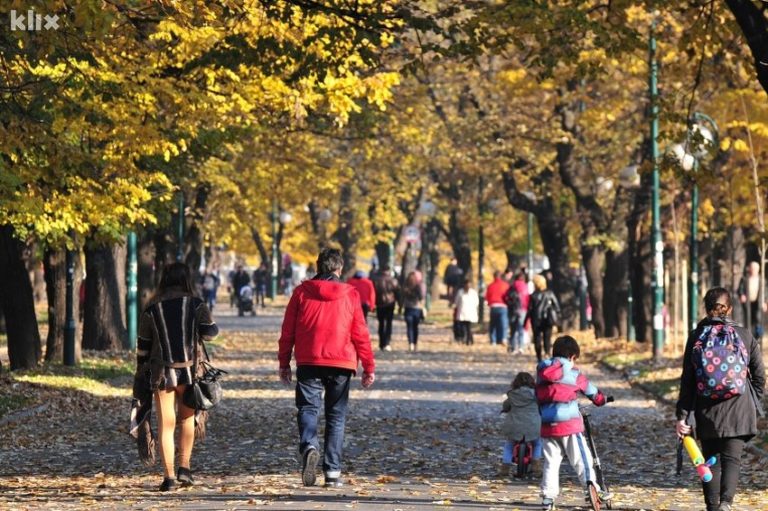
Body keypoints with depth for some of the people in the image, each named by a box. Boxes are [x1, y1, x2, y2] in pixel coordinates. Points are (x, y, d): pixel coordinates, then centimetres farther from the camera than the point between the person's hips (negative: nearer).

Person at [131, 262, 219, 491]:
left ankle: (168, 475, -4)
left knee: (166, 425, 1)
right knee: (187, 417, 19)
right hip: (189, 370, 0)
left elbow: (143, 347, 4)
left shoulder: (152, 309, 1)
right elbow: (210, 333, 3)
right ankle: (184, 467, 12)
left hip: (161, 373, 0)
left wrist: (141, 372, 15)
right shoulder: (195, 305, -4)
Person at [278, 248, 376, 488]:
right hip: (341, 363, 0)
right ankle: (332, 471, 2)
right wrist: (369, 367, 8)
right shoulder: (350, 295, 3)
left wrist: (284, 363, 12)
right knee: (336, 415, 7)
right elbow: (360, 334, 2)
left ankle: (309, 446, -28)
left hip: (308, 362, 0)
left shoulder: (302, 292, 4)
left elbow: (287, 331, 5)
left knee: (308, 407, 3)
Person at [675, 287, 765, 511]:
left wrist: (682, 416, 0)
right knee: (732, 458, -1)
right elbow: (759, 375, 3)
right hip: (738, 409, -1)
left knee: (710, 459, 13)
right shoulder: (744, 335, 1)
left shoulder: (696, 337, 0)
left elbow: (687, 380, -1)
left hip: (707, 412, 1)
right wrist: (755, 405, 17)